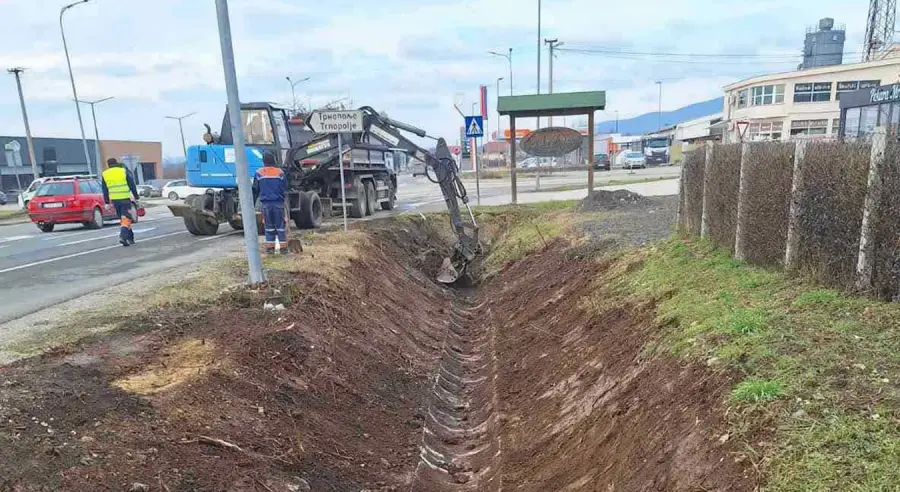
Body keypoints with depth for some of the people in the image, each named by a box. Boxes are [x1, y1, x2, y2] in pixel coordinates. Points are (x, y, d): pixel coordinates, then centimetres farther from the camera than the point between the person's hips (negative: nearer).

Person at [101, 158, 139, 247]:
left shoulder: (105, 174, 7)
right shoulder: (124, 171, -1)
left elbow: (105, 190, 9)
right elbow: (132, 185, 0)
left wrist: (107, 202, 14)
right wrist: (136, 197, 7)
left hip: (114, 200, 3)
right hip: (125, 199, -3)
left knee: (123, 219, 14)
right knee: (126, 219, -3)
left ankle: (130, 238, 18)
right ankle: (123, 236, -22)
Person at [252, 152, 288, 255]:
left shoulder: (258, 173, -1)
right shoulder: (280, 172, -3)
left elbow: (255, 189, 6)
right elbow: (285, 187, 3)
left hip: (266, 203, 1)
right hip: (278, 202, -1)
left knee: (269, 226, 9)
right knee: (280, 225, 4)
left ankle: (270, 247, 8)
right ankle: (283, 247, 3)